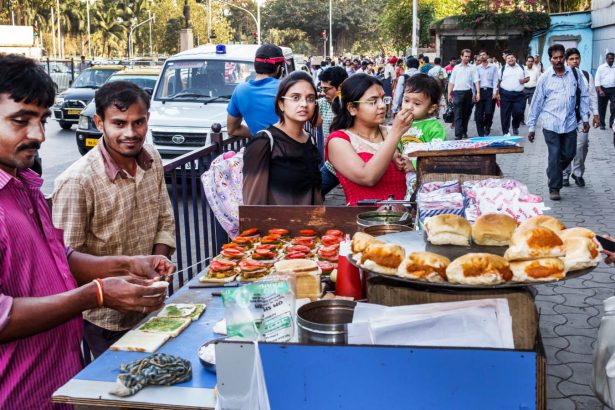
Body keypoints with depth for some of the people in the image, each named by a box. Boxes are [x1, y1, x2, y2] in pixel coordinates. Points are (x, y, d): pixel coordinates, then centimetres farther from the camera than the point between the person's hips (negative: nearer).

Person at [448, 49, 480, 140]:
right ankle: (458, 135, -10)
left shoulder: (472, 68, 7)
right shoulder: (456, 68, 10)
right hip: (457, 92, -1)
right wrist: (449, 94, 4)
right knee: (458, 115, -6)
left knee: (466, 114, 11)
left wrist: (478, 92, -11)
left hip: (468, 92, 1)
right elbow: (451, 82, 10)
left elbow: (476, 81, 0)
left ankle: (464, 132, 25)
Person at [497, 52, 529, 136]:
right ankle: (506, 132, 11)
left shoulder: (521, 68, 12)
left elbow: (527, 78, 18)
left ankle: (515, 126, 22)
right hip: (505, 94, -1)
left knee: (519, 112, -6)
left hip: (519, 94, 1)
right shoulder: (503, 69, 6)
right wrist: (498, 93, -1)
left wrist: (524, 80, -5)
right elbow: (499, 82, 6)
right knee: (505, 114, 1)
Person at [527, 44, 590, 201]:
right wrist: (531, 127, 1)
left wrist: (585, 118, 7)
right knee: (555, 155, -3)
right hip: (551, 123, -2)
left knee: (569, 154, 9)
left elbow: (583, 96, 10)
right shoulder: (545, 78, -2)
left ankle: (553, 172, 37)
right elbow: (536, 103, 1)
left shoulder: (575, 74, 3)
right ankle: (554, 188, 8)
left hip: (570, 122, 3)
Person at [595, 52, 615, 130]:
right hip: (603, 89, -1)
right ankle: (602, 124, 19)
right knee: (602, 108, 7)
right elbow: (597, 79, -2)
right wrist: (600, 90, -13)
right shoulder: (601, 67, 3)